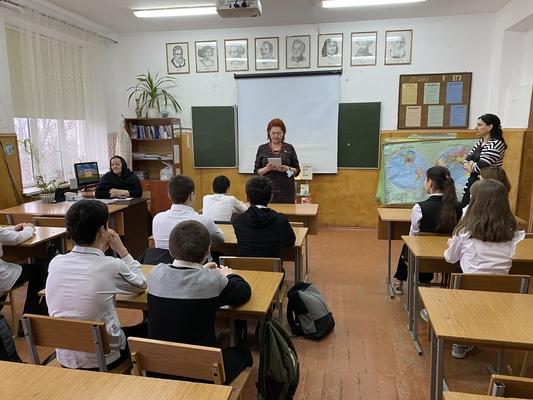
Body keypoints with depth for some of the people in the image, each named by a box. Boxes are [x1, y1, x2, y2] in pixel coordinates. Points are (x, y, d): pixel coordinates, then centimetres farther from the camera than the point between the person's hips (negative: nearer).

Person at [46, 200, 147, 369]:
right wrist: (121, 249, 1)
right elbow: (141, 284, -3)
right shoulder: (111, 266, -24)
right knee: (146, 329, 21)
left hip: (64, 358, 5)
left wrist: (99, 250, 9)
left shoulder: (55, 263, -9)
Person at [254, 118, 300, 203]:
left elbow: (297, 171, 5)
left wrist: (287, 169, -14)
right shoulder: (262, 149, 5)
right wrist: (267, 168, -14)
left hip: (286, 190, 0)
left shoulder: (289, 148, 4)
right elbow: (256, 172, 5)